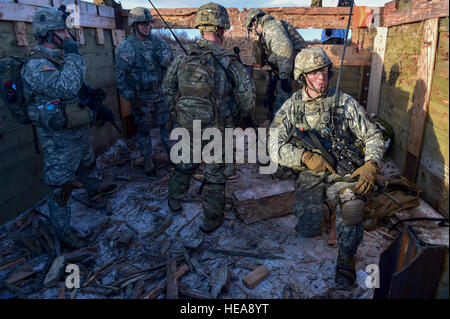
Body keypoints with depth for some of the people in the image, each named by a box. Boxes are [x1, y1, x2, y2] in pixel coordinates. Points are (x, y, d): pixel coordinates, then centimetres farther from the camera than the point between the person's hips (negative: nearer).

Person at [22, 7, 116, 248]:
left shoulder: (60, 60, 6)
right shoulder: (37, 66, -23)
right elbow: (67, 87, -39)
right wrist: (73, 55, -27)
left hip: (77, 131, 9)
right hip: (59, 139, -9)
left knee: (87, 164, 32)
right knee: (60, 188, 4)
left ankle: (95, 190, 60)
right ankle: (62, 231, 20)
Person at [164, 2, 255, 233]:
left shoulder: (181, 61, -7)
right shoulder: (231, 64, -18)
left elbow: (168, 91, 6)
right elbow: (247, 104, -13)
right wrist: (234, 116, 8)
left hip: (185, 130, 4)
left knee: (184, 166, 28)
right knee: (215, 178, 15)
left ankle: (174, 201, 49)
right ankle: (211, 220, 31)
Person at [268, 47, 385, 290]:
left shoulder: (345, 103, 1)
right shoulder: (291, 107, 1)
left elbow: (373, 136, 3)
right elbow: (275, 147, -5)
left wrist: (371, 165, -15)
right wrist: (306, 157, -19)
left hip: (343, 171, 0)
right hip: (310, 174, 1)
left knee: (351, 204, -32)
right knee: (308, 230, -16)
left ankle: (346, 257, -3)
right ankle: (322, 205, 23)